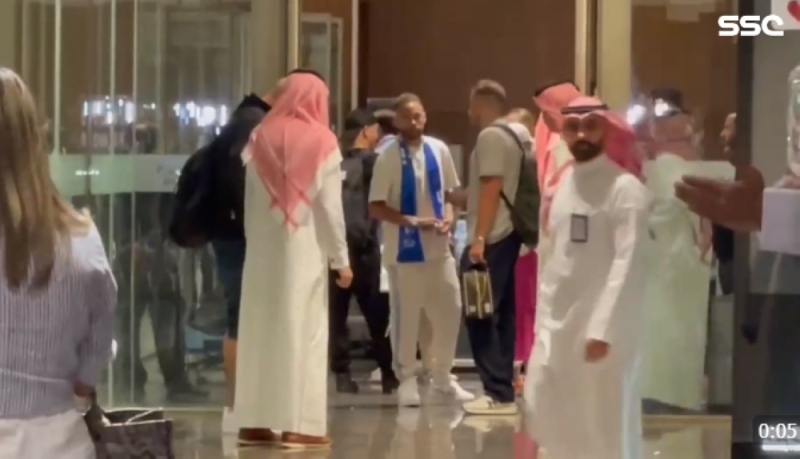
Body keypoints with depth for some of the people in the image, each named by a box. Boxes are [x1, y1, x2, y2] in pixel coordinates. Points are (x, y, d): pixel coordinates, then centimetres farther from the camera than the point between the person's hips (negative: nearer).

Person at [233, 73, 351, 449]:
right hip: (305, 250, -3)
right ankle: (299, 424, -4)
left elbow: (249, 202, 5)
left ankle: (256, 422, 7)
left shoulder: (260, 138, 6)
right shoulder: (321, 142, -4)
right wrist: (341, 258, 0)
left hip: (264, 249, 4)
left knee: (261, 331, 7)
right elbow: (330, 206, -5)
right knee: (304, 333, -1)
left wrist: (254, 240, 9)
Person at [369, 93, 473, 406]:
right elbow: (376, 207, -11)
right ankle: (407, 380, 13)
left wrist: (449, 217, -4)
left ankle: (442, 377, 23)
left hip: (439, 245, 5)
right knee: (407, 316, 2)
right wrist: (411, 221, -20)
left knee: (449, 310, 8)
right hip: (405, 248, -5)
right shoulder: (389, 157, -10)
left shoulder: (439, 151, 4)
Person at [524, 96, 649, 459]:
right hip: (559, 320, 7)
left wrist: (603, 329, -22)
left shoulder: (626, 188, -10)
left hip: (605, 324, -7)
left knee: (609, 420, -1)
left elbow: (629, 263, -17)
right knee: (545, 406, 9)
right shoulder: (564, 183, 12)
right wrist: (544, 316, 9)